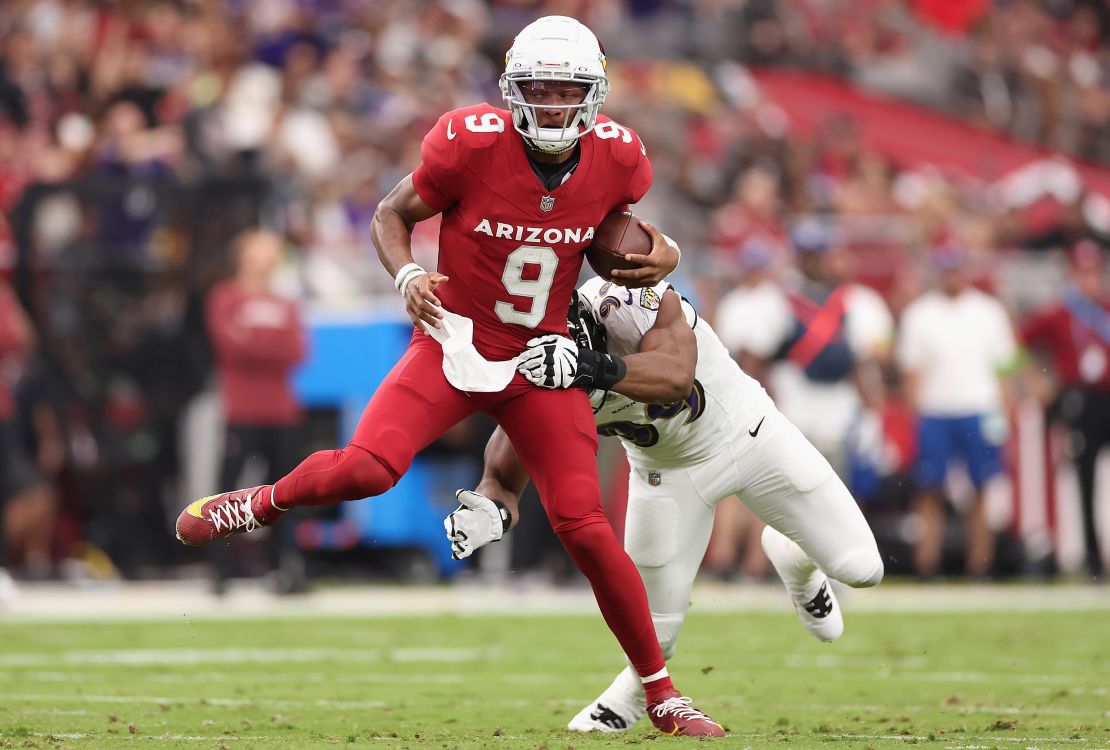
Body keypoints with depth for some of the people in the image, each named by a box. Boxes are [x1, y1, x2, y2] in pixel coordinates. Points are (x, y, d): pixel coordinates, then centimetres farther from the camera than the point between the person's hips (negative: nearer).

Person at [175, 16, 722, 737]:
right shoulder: (473, 143, -18)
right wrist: (407, 275, -23)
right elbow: (393, 214, -4)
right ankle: (262, 503, 10)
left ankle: (661, 694, 6)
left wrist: (658, 255, -6)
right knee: (366, 470, -24)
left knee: (587, 530, -6)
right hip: (453, 345, -2)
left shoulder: (616, 159, -8)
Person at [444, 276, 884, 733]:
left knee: (861, 568, -4)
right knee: (654, 629, 0)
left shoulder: (624, 302, -36)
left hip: (747, 433, -2)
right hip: (667, 470, 2)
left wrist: (592, 366, -66)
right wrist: (489, 511, -45)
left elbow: (675, 377, -52)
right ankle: (635, 692, 37)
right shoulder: (531, 378, -25)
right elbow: (503, 480, -21)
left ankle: (794, 559, 32)